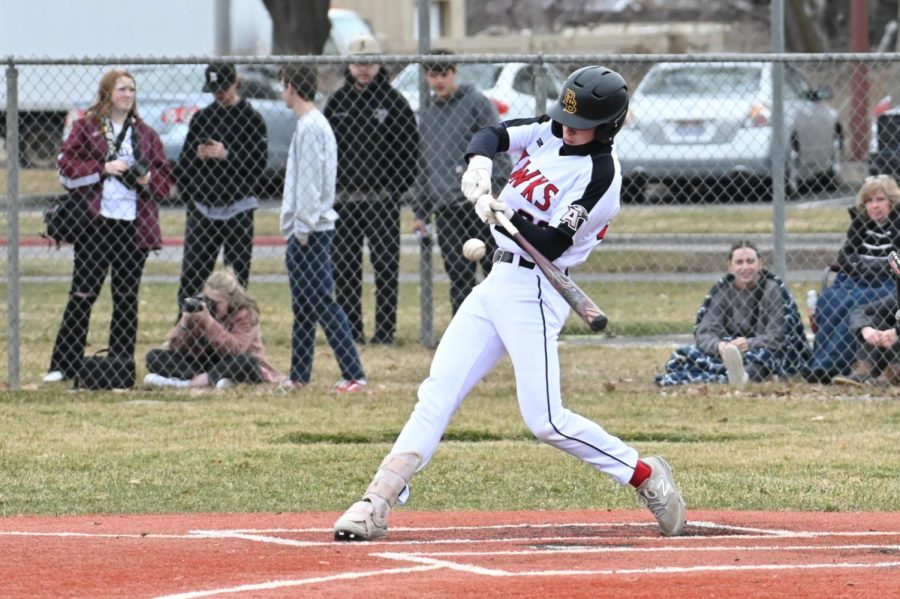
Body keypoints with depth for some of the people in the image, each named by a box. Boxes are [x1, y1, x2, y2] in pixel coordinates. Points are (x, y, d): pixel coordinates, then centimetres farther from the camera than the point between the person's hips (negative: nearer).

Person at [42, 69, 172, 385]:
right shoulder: (85, 127, 5)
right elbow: (67, 165, -3)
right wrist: (103, 168, -13)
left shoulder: (145, 134, 14)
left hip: (134, 225, 3)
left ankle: (122, 364, 11)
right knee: (82, 294, -4)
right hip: (95, 223, -3)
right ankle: (63, 365, -2)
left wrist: (148, 179, -8)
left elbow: (165, 178, 14)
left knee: (127, 296, 5)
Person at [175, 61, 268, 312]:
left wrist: (227, 155, -17)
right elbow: (183, 163, 15)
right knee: (190, 274, 0)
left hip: (238, 209, -3)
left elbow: (258, 164, -8)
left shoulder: (251, 119, -1)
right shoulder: (201, 118, 10)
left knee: (237, 278, -1)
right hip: (202, 208, 3)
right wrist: (197, 155, -3)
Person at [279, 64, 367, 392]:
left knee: (321, 303, -12)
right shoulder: (311, 124, 17)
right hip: (303, 230, 10)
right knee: (303, 306, 15)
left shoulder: (310, 127, -13)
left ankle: (353, 374, -16)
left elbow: (309, 183, -19)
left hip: (310, 230, -10)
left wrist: (303, 229, -19)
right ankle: (299, 375, 21)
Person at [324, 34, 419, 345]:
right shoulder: (337, 101, 10)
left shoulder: (393, 101, 0)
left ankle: (385, 330, 2)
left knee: (386, 267, -2)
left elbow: (408, 147, -1)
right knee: (344, 267, 4)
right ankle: (350, 329, 10)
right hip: (344, 199, 3)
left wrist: (397, 188, -8)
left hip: (382, 199, -3)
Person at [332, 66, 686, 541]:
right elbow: (493, 134, 8)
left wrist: (505, 215, -32)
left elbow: (550, 245, -20)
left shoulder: (599, 173, -16)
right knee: (438, 391, 1)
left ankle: (646, 477, 4)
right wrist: (479, 167, -12)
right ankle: (378, 501, -3)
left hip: (533, 291, -8)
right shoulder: (548, 131, 6)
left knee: (545, 421, -12)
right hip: (498, 282, 8)